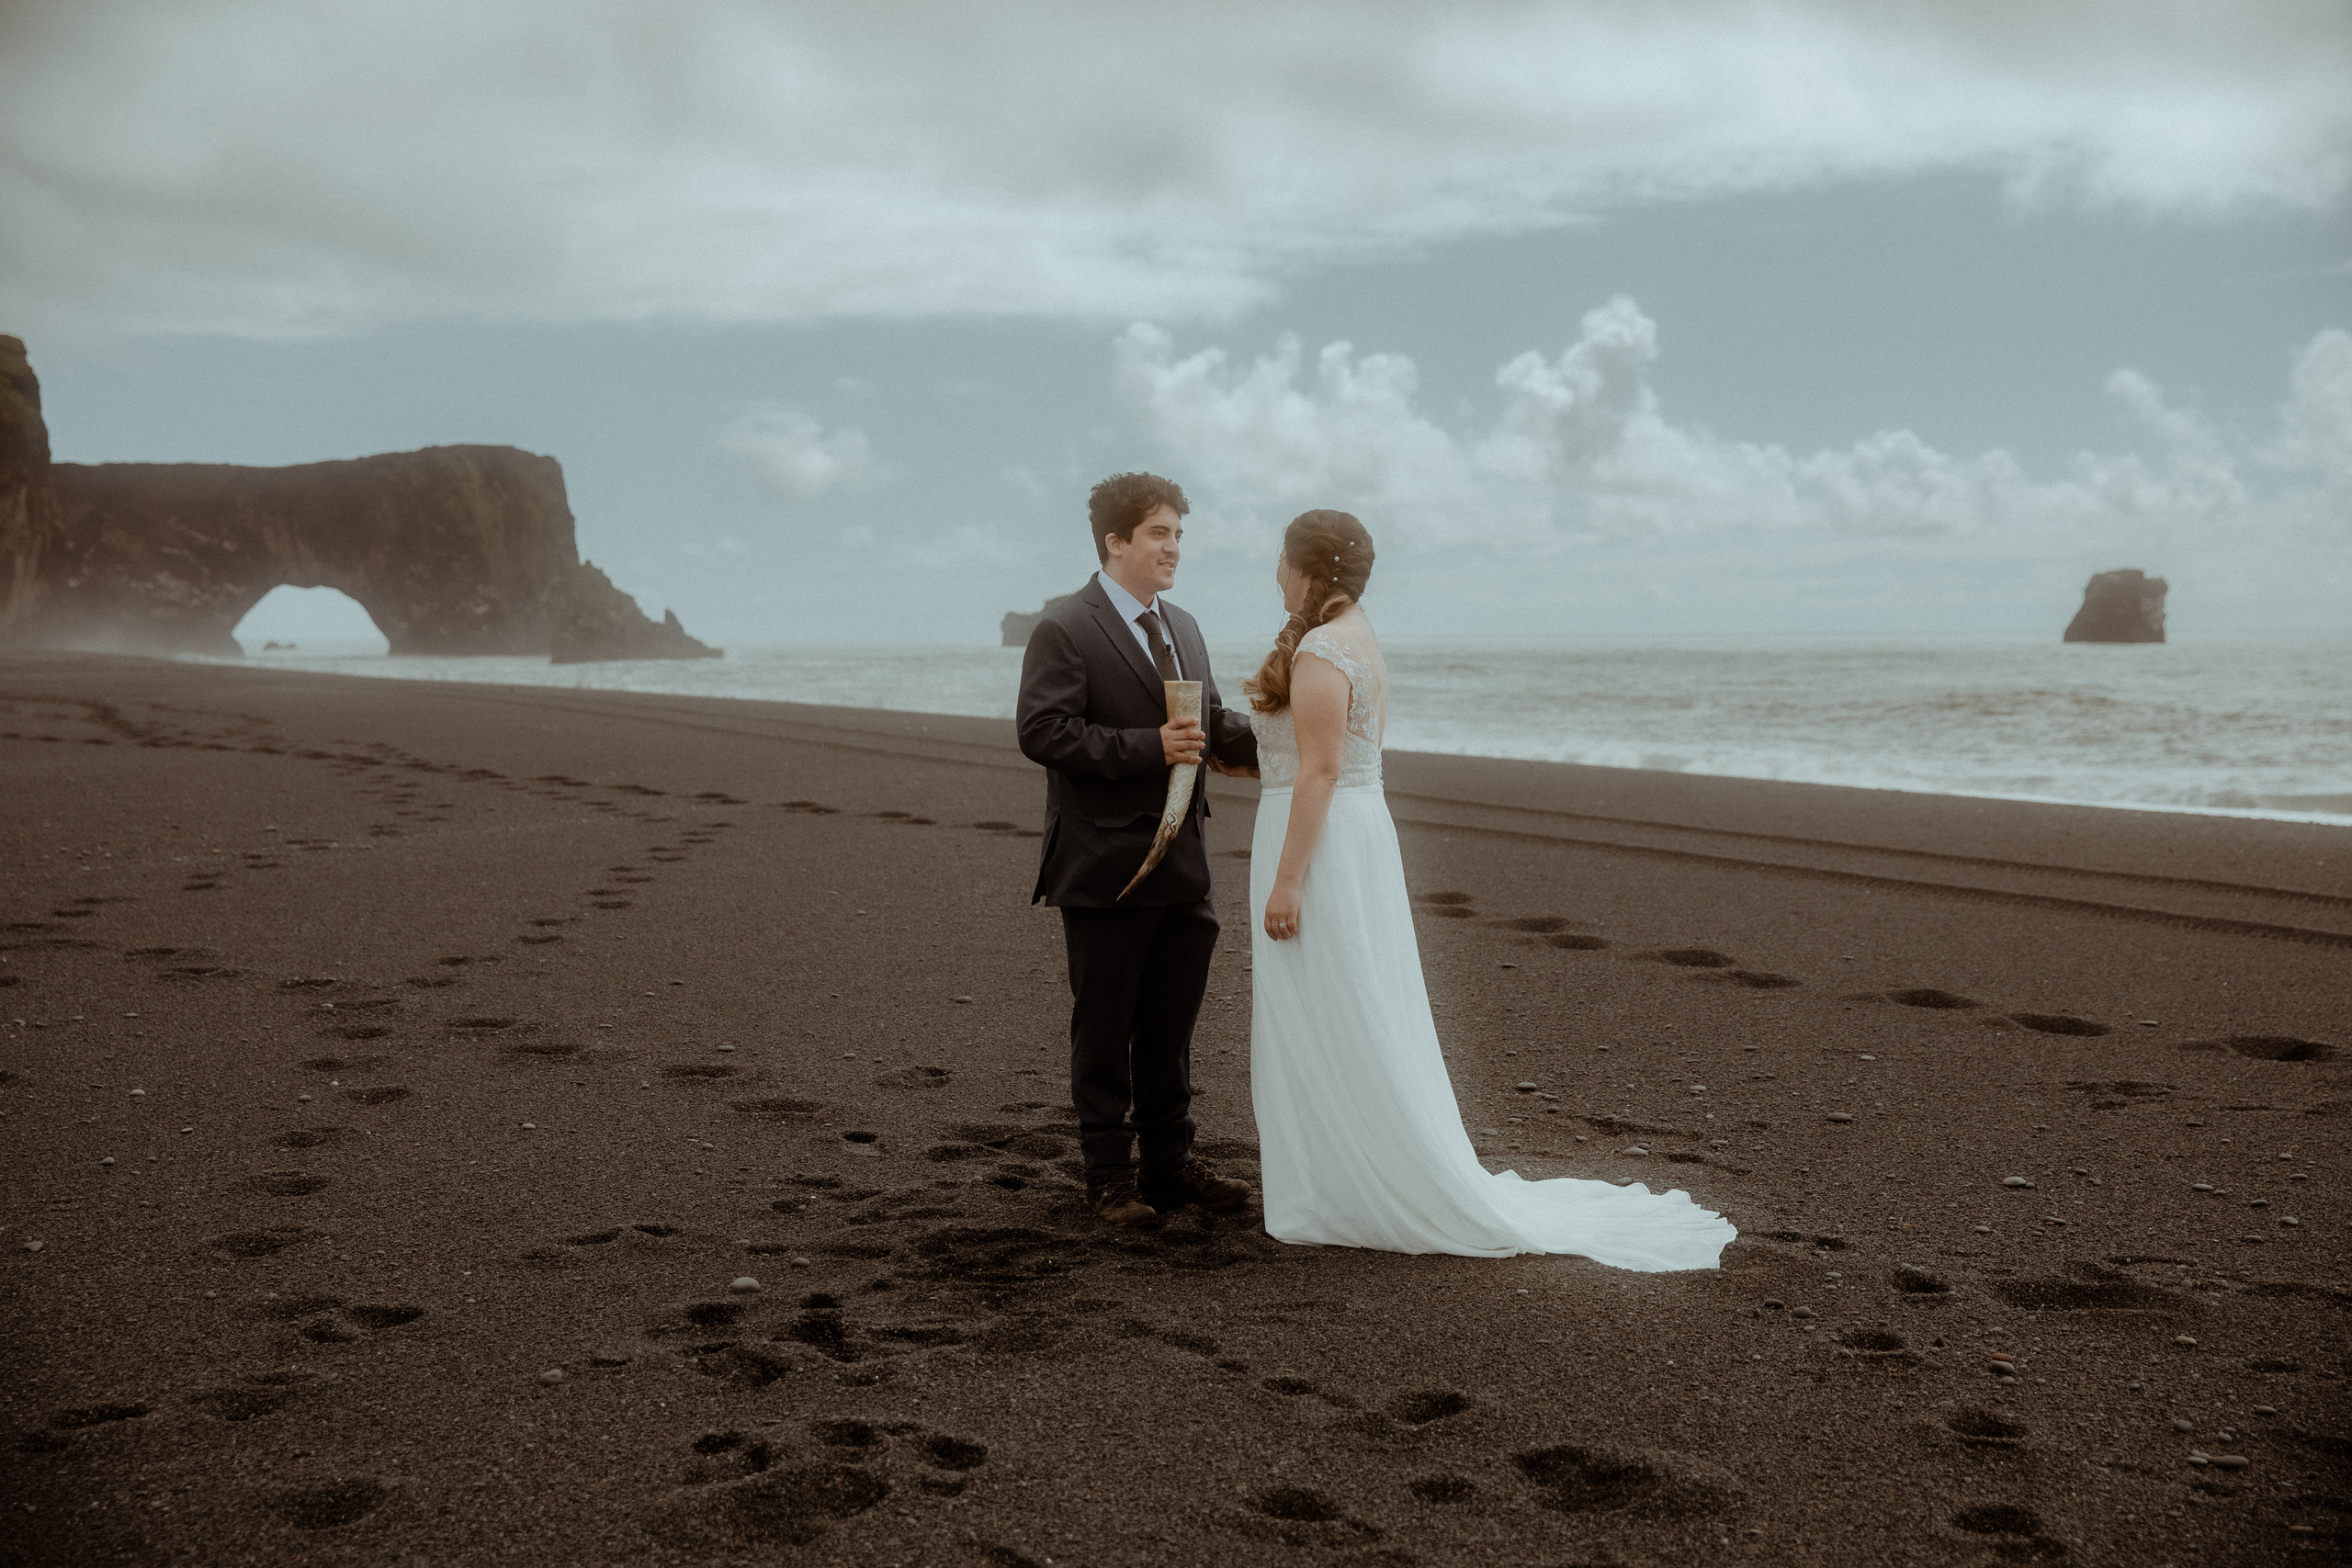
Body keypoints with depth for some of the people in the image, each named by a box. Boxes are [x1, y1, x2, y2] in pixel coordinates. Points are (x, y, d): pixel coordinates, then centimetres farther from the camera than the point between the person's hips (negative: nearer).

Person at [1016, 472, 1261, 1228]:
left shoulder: (1183, 628, 15)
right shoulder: (1063, 631, -9)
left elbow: (1213, 724, 19)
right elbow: (1041, 731, -18)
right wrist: (1147, 747, -23)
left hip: (1182, 865, 7)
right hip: (1104, 868, -7)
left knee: (1171, 1024, 14)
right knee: (1104, 1027, 5)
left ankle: (1170, 1160, 26)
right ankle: (1108, 1172, 16)